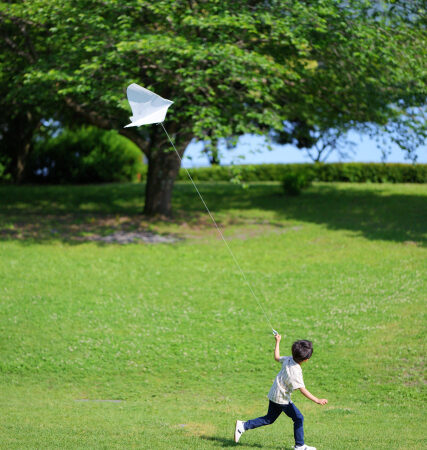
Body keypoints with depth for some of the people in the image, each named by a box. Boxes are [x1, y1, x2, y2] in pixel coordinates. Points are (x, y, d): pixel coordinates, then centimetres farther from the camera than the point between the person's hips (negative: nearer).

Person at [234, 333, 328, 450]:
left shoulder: (289, 359, -4)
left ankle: (243, 426, 17)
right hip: (282, 399, -9)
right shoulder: (295, 371, -27)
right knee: (298, 418, 0)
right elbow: (302, 389, -30)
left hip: (274, 395, 9)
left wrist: (277, 342, 27)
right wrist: (317, 400, -33)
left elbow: (277, 357, 17)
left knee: (269, 419, 19)